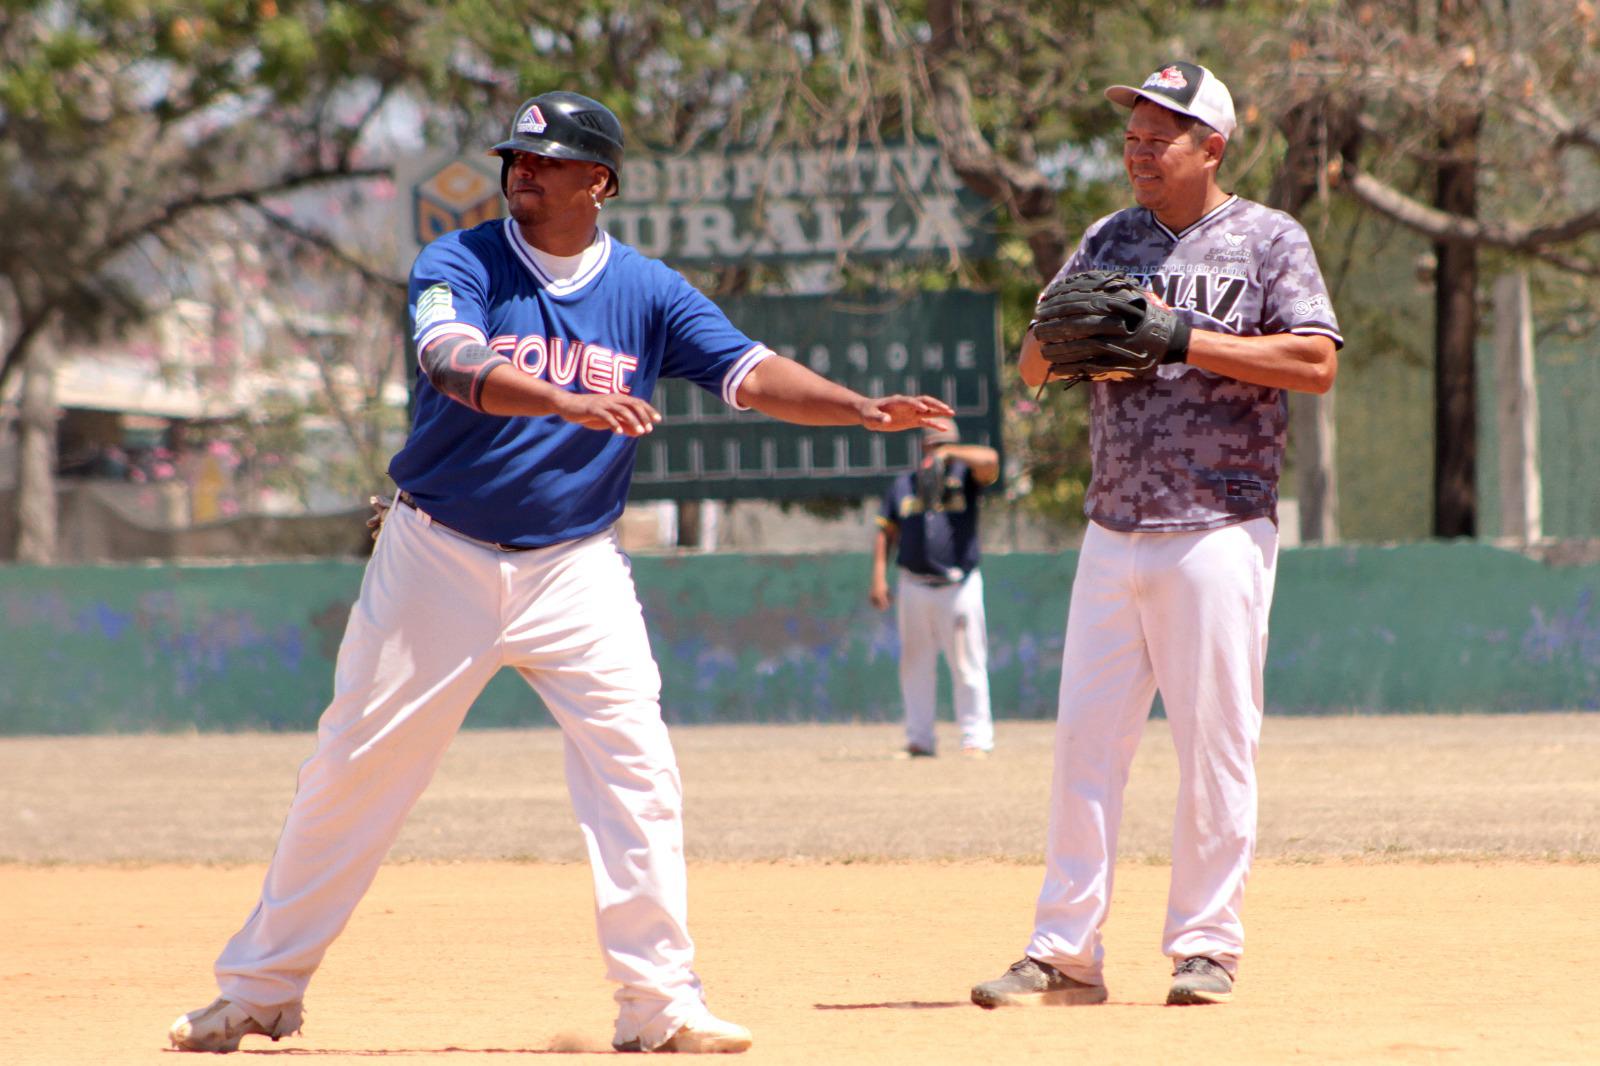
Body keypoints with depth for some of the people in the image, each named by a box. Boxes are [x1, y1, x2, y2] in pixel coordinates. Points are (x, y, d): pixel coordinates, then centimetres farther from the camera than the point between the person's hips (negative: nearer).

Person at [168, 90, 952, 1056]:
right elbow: (456, 363, -28)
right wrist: (571, 401, -45)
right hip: (438, 559, -1)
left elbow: (753, 374, -8)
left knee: (637, 769, -12)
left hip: (575, 568, 1)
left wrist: (866, 409, -25)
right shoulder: (460, 265, -8)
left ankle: (661, 1003, -6)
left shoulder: (647, 291, 1)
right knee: (357, 768, 4)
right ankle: (260, 988, 16)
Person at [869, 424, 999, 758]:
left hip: (959, 586, -3)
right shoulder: (902, 485, 13)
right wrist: (879, 577, 2)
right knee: (915, 665, 5)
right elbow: (885, 532, 12)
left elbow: (990, 460, -16)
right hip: (914, 587, 3)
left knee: (967, 665, -5)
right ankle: (919, 739, 11)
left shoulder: (965, 477, 5)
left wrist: (950, 454, -13)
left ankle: (976, 738, -2)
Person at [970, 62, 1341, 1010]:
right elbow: (1034, 369, 15)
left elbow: (1316, 362, -12)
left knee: (1215, 741, -3)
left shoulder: (1268, 240, 1)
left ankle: (1207, 947, 4)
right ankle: (1065, 953, 5)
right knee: (1086, 739, 2)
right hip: (1113, 532, 5)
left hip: (1218, 530, -5)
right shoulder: (1109, 242, 15)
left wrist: (1183, 339, -16)